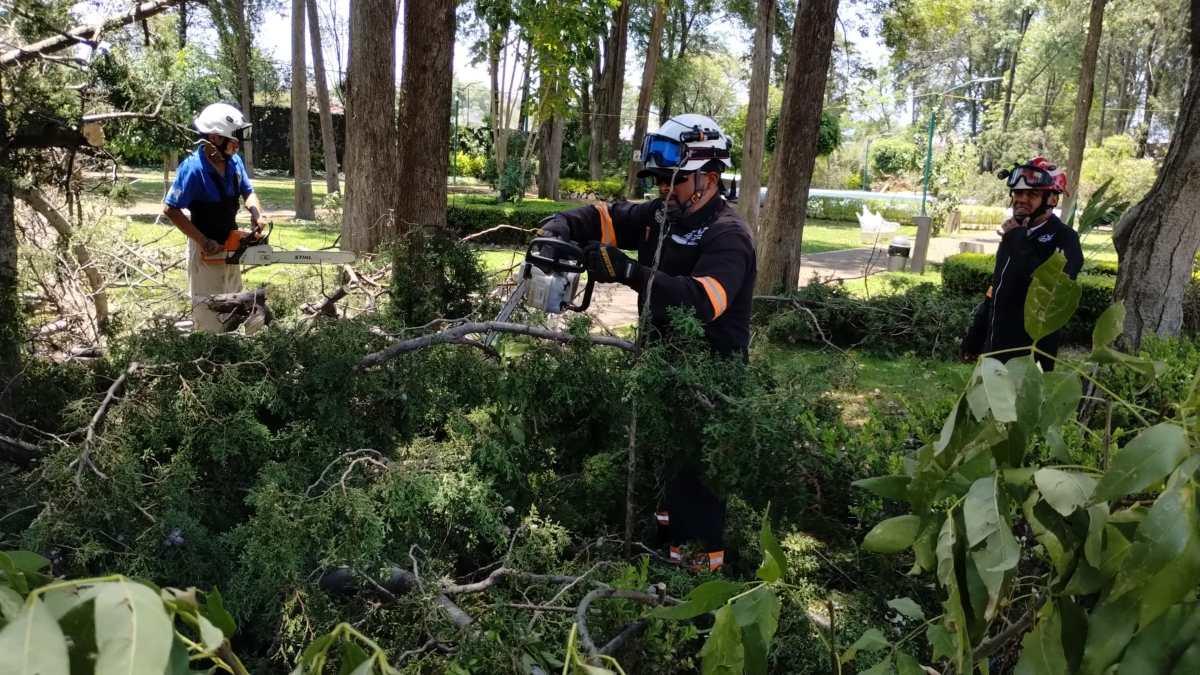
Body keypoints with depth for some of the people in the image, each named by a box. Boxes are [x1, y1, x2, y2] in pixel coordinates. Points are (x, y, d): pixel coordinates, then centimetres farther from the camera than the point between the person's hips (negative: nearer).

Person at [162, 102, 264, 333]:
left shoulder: (234, 161, -5)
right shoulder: (193, 168, -24)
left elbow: (247, 192, 9)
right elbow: (170, 209, -21)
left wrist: (257, 215, -12)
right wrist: (202, 241, -21)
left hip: (229, 246, 7)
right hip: (207, 250, -7)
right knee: (210, 314, 0)